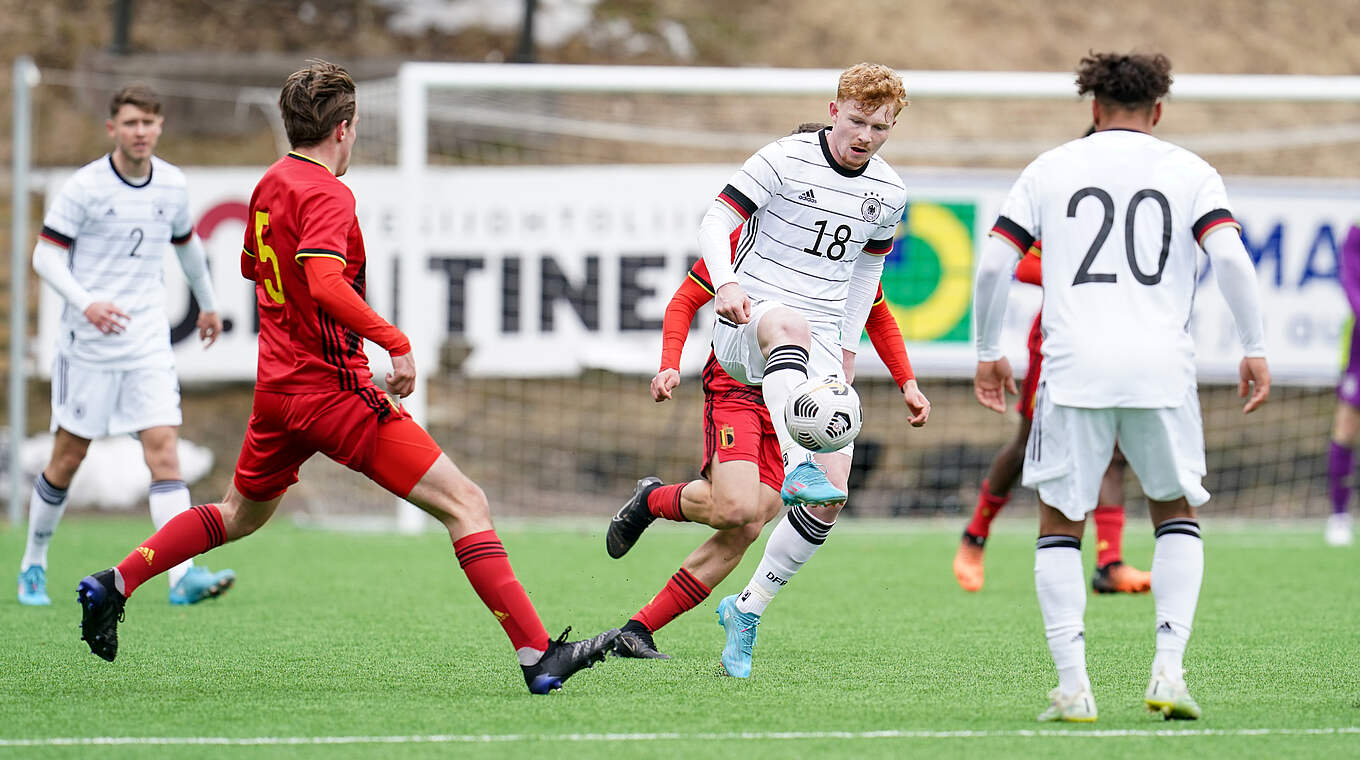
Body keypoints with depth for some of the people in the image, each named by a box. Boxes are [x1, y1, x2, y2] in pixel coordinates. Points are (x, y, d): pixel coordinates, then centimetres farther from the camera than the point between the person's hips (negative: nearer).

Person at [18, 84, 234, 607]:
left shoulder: (173, 186, 5)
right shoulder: (85, 187, -9)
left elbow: (186, 243, 24)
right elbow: (45, 255, -9)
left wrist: (207, 304, 36)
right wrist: (85, 303, -25)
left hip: (148, 342, 3)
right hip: (89, 343, -3)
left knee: (163, 446, -11)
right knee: (69, 456, 4)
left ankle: (183, 575, -21)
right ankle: (33, 565, 23)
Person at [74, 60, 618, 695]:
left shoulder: (271, 184, 12)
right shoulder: (327, 195, -16)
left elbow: (252, 265, 30)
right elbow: (324, 282, -32)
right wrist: (396, 343, -31)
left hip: (277, 384, 9)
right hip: (333, 389, -9)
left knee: (240, 515, 31)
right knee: (465, 503, -12)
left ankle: (112, 586, 31)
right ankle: (538, 655, -21)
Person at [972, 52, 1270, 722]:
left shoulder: (1049, 170, 11)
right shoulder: (1189, 171, 9)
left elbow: (993, 264, 5)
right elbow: (1230, 257, -4)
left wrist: (987, 353, 16)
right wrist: (1255, 351, 2)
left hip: (1074, 369, 0)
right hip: (1162, 368, 1)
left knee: (1059, 526, 11)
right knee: (1177, 517, 18)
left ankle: (1072, 685, -1)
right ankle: (1168, 670, 3)